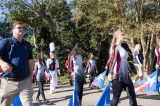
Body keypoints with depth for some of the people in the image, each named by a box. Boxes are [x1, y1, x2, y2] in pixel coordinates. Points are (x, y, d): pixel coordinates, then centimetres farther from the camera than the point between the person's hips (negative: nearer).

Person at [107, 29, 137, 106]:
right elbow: (112, 59, -18)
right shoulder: (115, 46, -7)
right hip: (118, 76, -9)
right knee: (116, 97, -1)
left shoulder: (122, 48, 17)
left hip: (125, 75, 9)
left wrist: (129, 70, 22)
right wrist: (110, 73, -26)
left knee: (132, 95, 9)